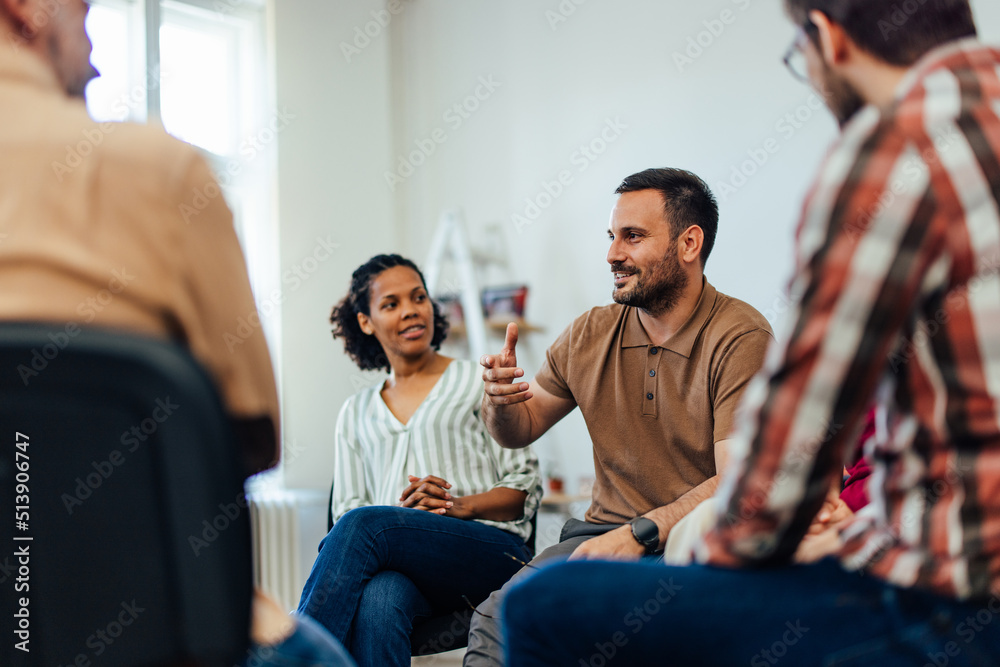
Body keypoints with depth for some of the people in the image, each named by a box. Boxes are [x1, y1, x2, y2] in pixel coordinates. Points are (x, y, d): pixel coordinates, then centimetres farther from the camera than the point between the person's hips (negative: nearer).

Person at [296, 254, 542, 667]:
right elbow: (346, 509, 16)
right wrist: (402, 508, -6)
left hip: (490, 551, -2)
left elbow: (527, 484, 9)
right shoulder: (355, 413, 25)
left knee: (364, 525, -32)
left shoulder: (479, 382, 16)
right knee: (378, 600, -38)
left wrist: (463, 505, -11)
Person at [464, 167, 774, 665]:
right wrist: (500, 401, -4)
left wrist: (640, 533, -27)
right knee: (498, 619, -24)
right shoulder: (589, 336, 9)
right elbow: (520, 431, 20)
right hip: (602, 532, 4)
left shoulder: (742, 338, -8)